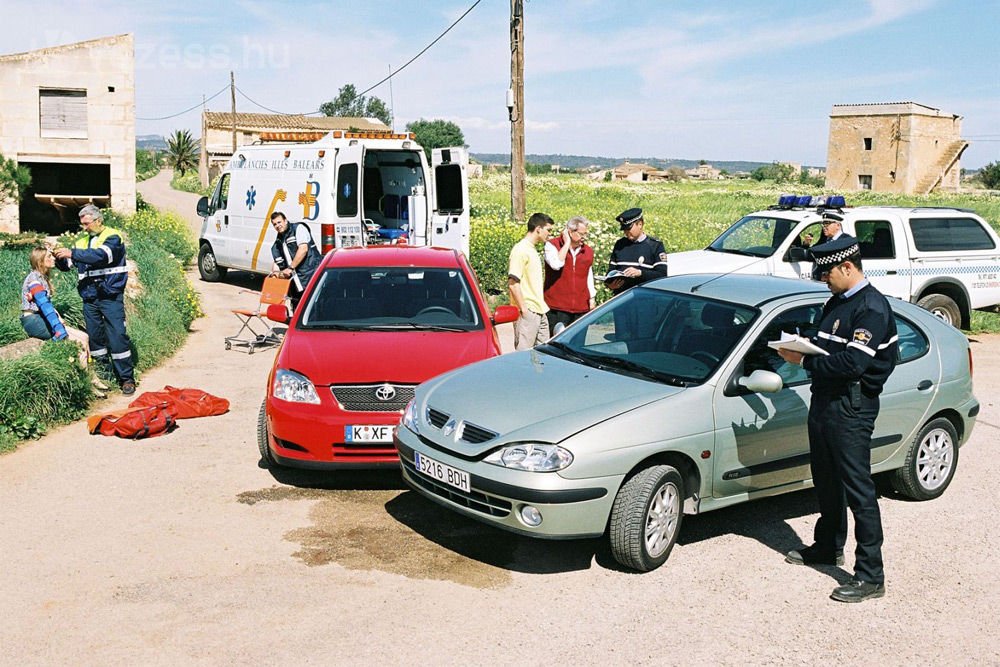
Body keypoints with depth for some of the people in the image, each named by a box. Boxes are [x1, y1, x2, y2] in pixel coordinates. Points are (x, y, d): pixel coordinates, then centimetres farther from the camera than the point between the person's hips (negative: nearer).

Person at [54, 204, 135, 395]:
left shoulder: (113, 237, -4)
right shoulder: (82, 242, 15)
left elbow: (101, 255, -23)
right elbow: (66, 265, 15)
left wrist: (72, 253, -23)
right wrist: (58, 257, -6)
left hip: (110, 296, -6)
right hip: (89, 299, 6)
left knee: (117, 336, -8)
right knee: (94, 337, 8)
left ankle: (127, 378, -3)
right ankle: (103, 374, 19)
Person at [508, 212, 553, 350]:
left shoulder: (532, 250, 17)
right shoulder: (520, 250, -12)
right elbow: (513, 283, -19)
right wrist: (523, 309, -19)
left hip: (540, 312, 9)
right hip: (527, 313, -9)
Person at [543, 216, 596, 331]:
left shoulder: (588, 251, 13)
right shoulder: (552, 245, -2)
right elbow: (556, 264, -22)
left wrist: (591, 300, 18)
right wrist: (567, 243, -14)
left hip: (581, 309, 5)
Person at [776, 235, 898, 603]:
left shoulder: (872, 308, -16)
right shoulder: (836, 302, 13)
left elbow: (852, 363, -25)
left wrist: (804, 361, -17)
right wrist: (799, 348, -1)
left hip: (852, 409, -10)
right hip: (824, 401, 10)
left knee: (858, 490, -5)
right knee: (826, 482, 21)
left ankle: (870, 576, 1)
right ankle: (828, 547, 38)